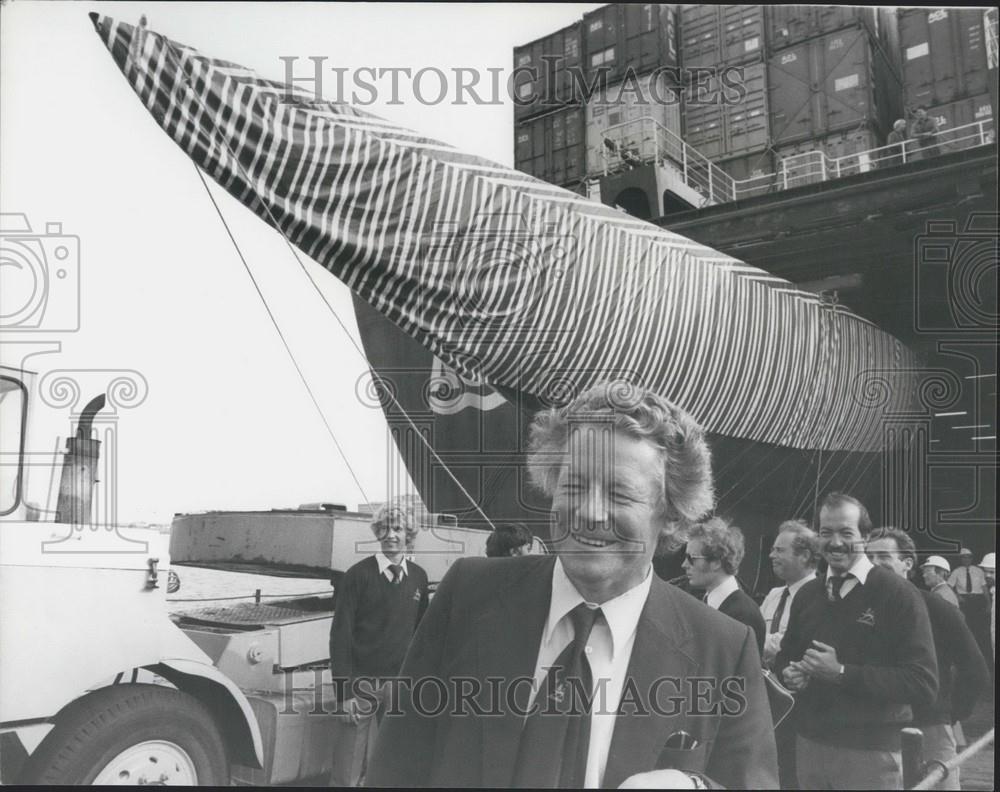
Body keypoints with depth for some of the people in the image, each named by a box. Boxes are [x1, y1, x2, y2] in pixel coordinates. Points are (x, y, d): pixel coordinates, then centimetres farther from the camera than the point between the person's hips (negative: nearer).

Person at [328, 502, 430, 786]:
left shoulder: (418, 577, 7)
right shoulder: (358, 575, -5)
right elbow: (340, 635, -6)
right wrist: (344, 692, -11)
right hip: (362, 685, -3)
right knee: (348, 774, -1)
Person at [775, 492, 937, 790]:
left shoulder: (899, 595, -9)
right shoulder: (806, 594, 8)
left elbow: (924, 684, -15)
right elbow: (786, 655, 19)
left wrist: (842, 673, -21)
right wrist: (789, 673, -3)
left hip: (870, 753, -5)